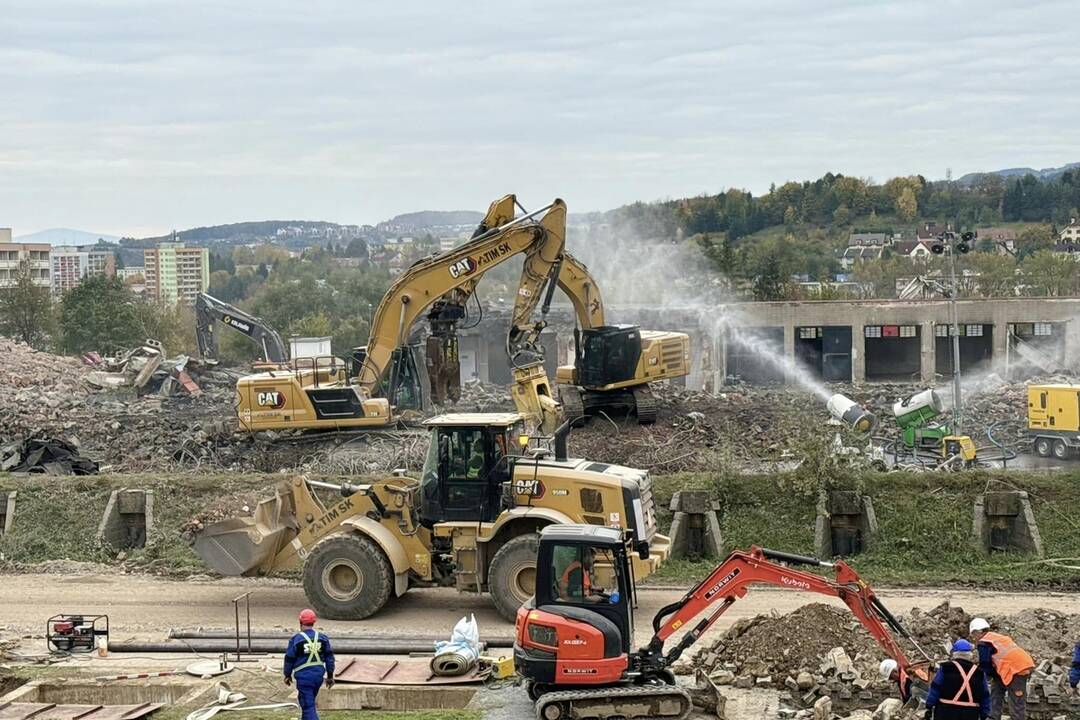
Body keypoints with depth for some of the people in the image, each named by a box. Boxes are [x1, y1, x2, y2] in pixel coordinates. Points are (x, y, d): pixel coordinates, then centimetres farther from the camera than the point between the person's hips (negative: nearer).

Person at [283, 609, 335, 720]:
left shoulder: (296, 639, -9)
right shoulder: (322, 638, 4)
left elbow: (289, 659, -3)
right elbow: (329, 657, 6)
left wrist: (287, 675, 12)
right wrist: (330, 676, 13)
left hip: (304, 676, -5)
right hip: (319, 675, 5)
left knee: (308, 705, -4)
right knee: (308, 701, 25)